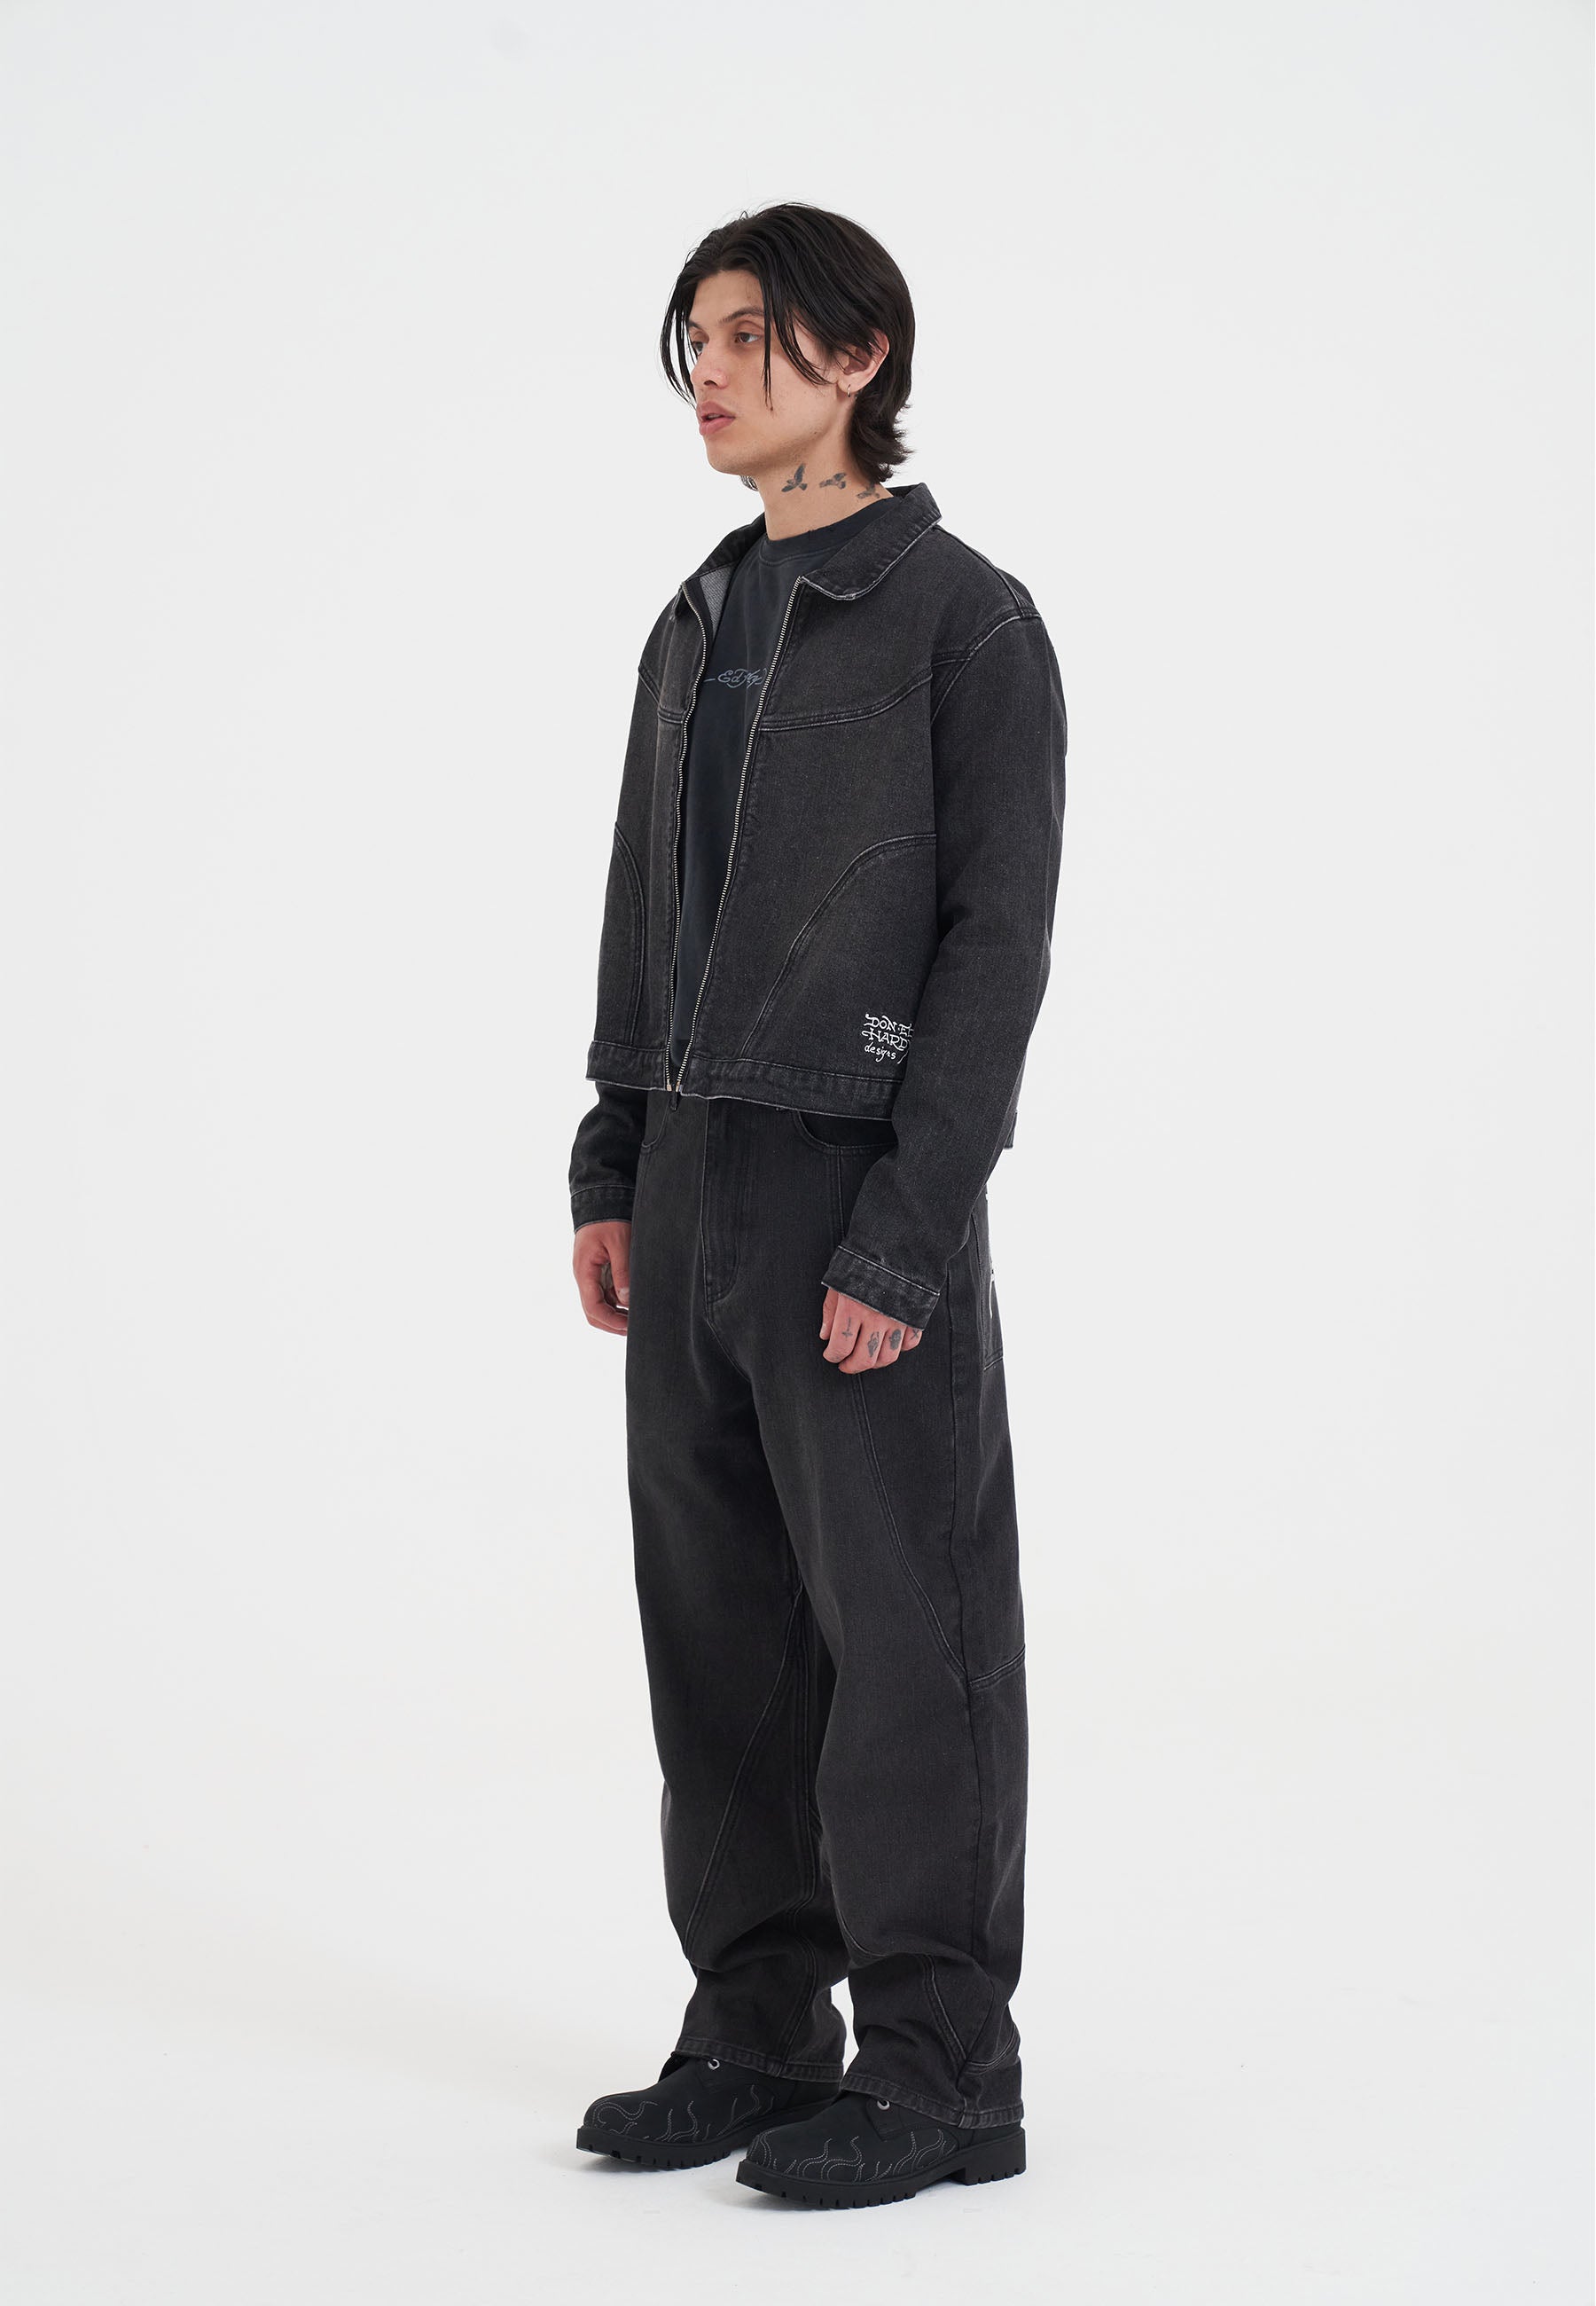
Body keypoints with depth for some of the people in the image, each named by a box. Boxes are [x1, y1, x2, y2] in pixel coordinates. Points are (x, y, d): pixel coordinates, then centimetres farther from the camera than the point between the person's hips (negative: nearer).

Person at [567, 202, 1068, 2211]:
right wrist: (611, 1173, 12)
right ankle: (760, 2026, 19)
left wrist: (907, 1233, -18)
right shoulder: (700, 629, 15)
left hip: (867, 1178, -7)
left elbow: (998, 944, -12)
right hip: (698, 1177, 7)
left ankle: (939, 2063, 6)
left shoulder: (963, 617, -7)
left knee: (900, 1623, -2)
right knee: (720, 1615, 9)